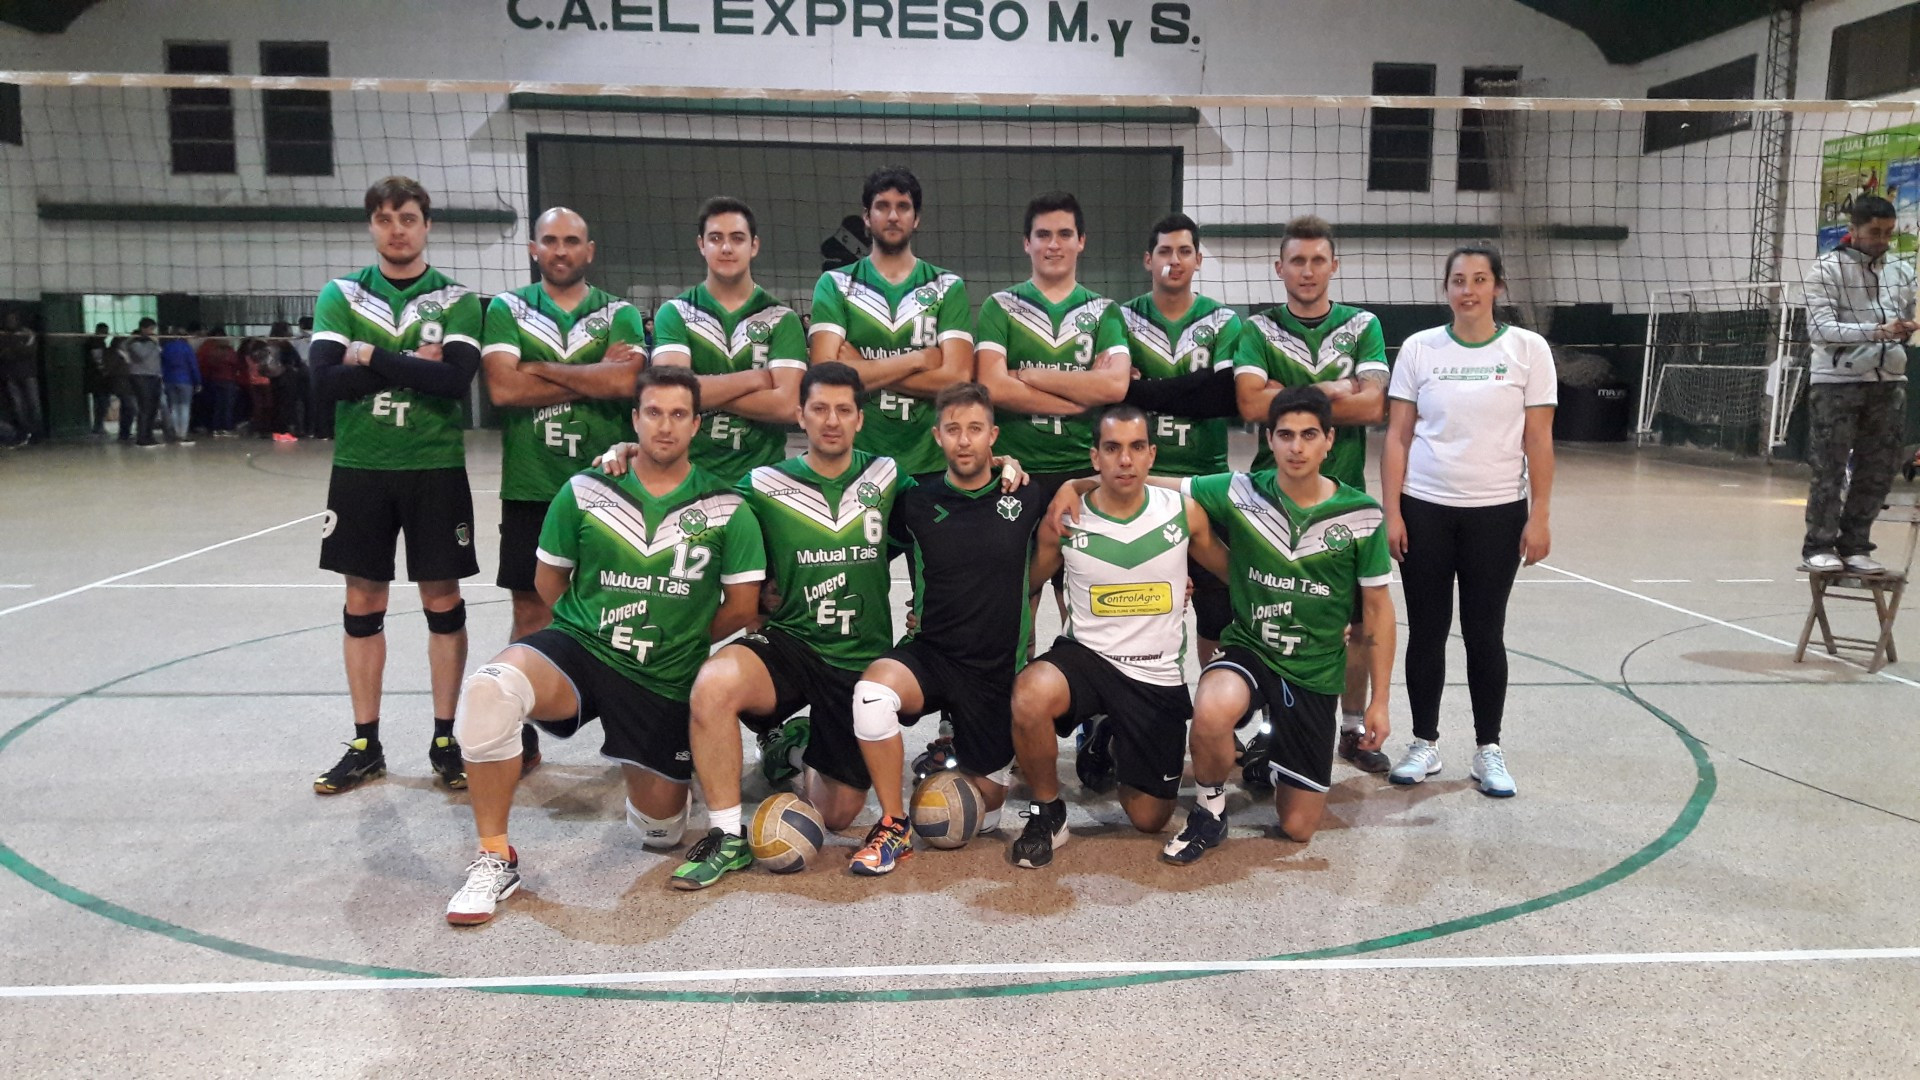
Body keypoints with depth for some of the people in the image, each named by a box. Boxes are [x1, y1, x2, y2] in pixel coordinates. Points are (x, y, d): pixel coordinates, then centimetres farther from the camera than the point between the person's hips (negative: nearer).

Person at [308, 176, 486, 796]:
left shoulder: (456, 301, 2)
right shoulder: (341, 296, 5)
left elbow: (458, 379, -15)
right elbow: (327, 379, -9)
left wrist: (373, 358, -14)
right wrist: (413, 366, -13)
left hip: (436, 467, -1)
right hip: (359, 467, 2)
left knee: (442, 601, 3)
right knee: (363, 602, 7)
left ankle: (445, 739, 15)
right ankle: (365, 746, 18)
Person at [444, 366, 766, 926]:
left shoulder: (726, 509, -2)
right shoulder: (585, 491, 0)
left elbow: (741, 607, 1)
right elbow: (549, 580, 10)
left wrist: (678, 640, 6)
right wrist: (601, 625, 6)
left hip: (665, 680, 1)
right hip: (578, 648, 0)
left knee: (662, 830, 6)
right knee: (488, 688, -34)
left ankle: (644, 765, 44)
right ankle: (495, 858, -17)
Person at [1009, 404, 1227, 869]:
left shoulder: (1184, 512, -6)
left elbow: (1234, 572, 10)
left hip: (1159, 675, 2)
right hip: (1085, 655, -1)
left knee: (1150, 820, 7)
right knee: (1030, 695, -38)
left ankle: (1114, 752, 42)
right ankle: (1048, 813, -10)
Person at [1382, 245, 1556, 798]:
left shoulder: (1528, 349, 0)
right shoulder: (1419, 348, 1)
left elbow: (1538, 440, -1)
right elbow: (1397, 436, 1)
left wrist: (1539, 517, -5)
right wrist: (1391, 512, -4)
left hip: (1497, 513, -1)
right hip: (1424, 509, 1)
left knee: (1485, 634, 6)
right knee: (1426, 632, 6)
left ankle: (1489, 750, 20)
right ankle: (1425, 744, 20)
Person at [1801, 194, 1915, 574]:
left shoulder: (1903, 271, 11)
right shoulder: (1826, 268, -5)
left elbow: (1908, 318, 23)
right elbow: (1819, 329, -15)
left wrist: (1906, 330, 2)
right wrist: (1875, 331, -25)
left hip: (1889, 384, 5)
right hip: (1837, 383, -5)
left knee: (1878, 472, 6)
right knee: (1830, 470, -1)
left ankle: (1854, 545, 17)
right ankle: (1819, 546, 9)